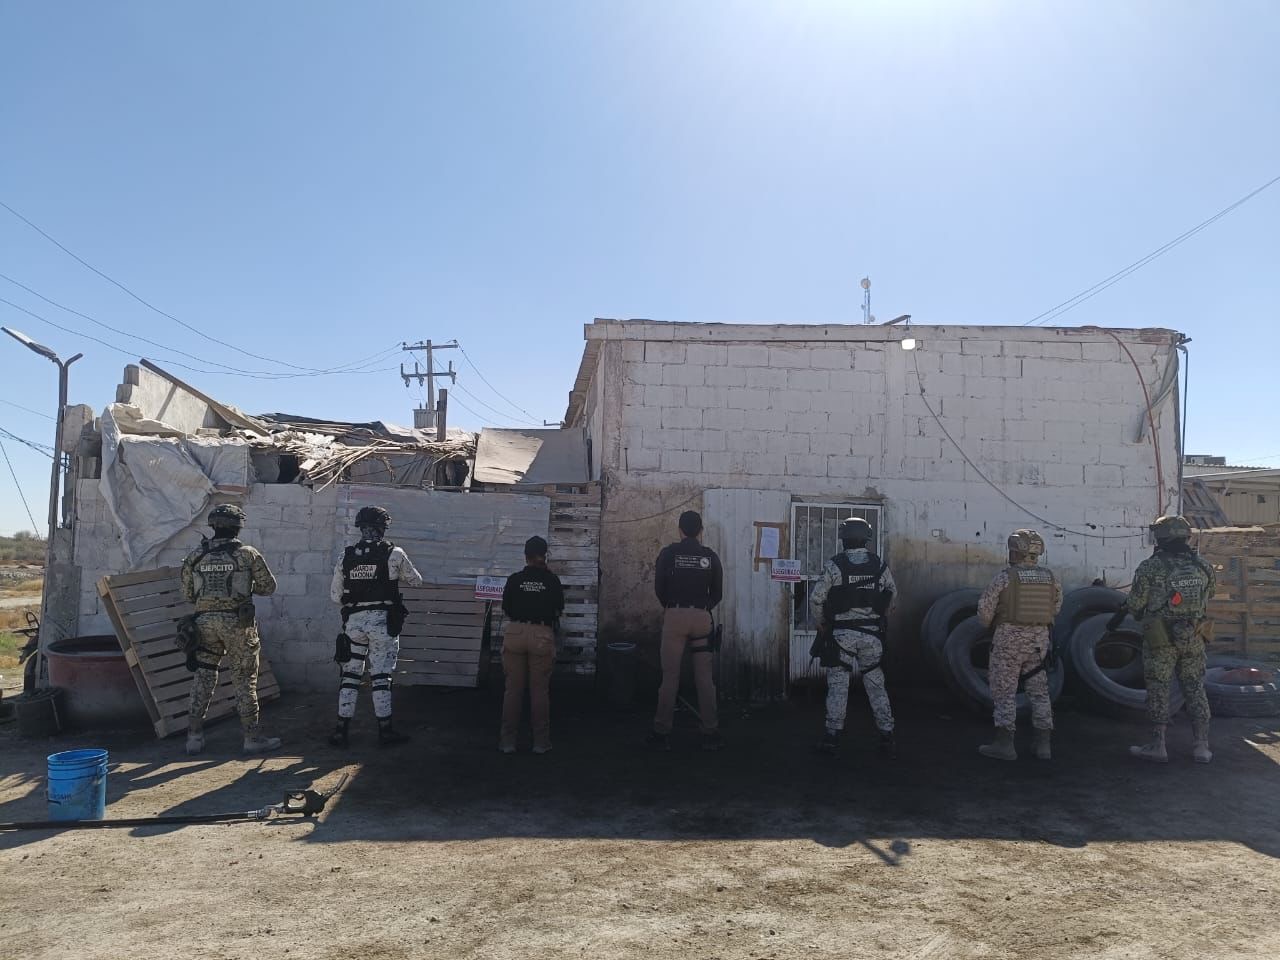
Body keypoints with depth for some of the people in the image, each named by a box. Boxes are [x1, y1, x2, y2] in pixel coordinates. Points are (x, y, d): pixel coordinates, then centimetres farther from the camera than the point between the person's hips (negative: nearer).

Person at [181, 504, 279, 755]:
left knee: (203, 678, 12)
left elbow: (188, 594, 10)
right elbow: (269, 587, 2)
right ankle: (253, 737, 8)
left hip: (205, 621, 3)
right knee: (245, 680, 3)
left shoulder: (195, 556, 4)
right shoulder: (248, 554, -5)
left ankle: (194, 737, 15)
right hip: (238, 623, -3)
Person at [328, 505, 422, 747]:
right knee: (381, 677, 3)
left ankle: (341, 729, 15)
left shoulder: (346, 555, 2)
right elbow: (416, 581, 7)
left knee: (350, 675, 11)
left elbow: (335, 594, 6)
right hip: (383, 621, -3)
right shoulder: (393, 554, -6)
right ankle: (385, 730, 9)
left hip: (354, 621, 3)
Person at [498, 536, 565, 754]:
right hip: (542, 635, -1)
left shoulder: (514, 579, 2)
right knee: (539, 690, 6)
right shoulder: (551, 580, 0)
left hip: (515, 632, 1)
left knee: (513, 689, 8)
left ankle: (508, 741, 13)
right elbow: (559, 609, 8)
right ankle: (541, 742, 11)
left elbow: (506, 609, 9)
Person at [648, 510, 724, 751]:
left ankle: (662, 733, 5)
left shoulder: (668, 553, -1)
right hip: (702, 617, 1)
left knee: (670, 676, 2)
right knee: (704, 677, 5)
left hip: (675, 615, -1)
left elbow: (659, 587, 1)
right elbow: (717, 593, 8)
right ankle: (710, 733, 8)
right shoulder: (710, 556, 4)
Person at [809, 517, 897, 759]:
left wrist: (822, 623, 6)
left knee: (838, 685, 4)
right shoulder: (880, 565, 1)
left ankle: (833, 738, 6)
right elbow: (892, 595, 12)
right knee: (876, 685, 12)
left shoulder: (834, 565, -9)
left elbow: (816, 598, -9)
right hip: (872, 634, 3)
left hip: (841, 633, -3)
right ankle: (887, 737, 13)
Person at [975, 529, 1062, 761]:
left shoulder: (1005, 577, -12)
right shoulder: (1050, 577, 2)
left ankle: (1004, 744, 3)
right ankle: (1043, 745, 14)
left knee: (1004, 692, 3)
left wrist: (987, 622, 13)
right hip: (1039, 640, 5)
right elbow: (1055, 607, 14)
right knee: (1039, 692, 13)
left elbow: (985, 607, -7)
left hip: (1009, 639, -5)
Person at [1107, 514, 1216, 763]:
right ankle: (1202, 747, 15)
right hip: (1193, 639, 4)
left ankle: (1157, 747, 9)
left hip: (1161, 639, -4)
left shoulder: (1149, 568, -13)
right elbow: (1211, 589, 18)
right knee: (1195, 689, 13)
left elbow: (1136, 603, -9)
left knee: (1158, 690, 5)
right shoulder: (1201, 565, 0)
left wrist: (1121, 613, 10)